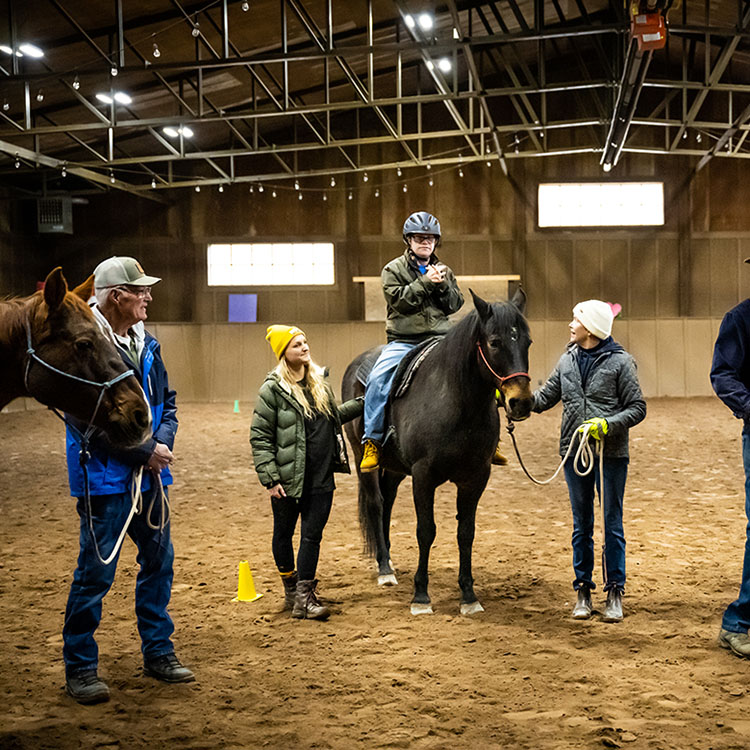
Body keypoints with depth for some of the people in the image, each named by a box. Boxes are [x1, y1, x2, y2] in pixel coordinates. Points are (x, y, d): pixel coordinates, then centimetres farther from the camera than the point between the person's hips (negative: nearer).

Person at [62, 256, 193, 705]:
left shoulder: (146, 344, 9)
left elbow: (167, 402, 14)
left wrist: (163, 442, -6)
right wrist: (144, 452, -17)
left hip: (150, 475, 8)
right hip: (105, 478, -8)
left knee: (159, 562, 15)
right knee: (96, 572, -2)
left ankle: (159, 652, 30)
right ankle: (80, 667, 11)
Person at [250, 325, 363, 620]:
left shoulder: (319, 380, 8)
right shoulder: (273, 389, -9)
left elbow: (333, 416, 26)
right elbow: (259, 437, -9)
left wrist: (361, 404, 21)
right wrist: (270, 479, -14)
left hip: (321, 477, 4)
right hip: (288, 479, -4)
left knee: (312, 536, 2)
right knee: (283, 534, 12)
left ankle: (304, 598, 6)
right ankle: (291, 589, 30)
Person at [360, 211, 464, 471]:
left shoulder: (444, 271, 18)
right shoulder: (393, 269, 7)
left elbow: (455, 305, 9)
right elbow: (399, 300, -9)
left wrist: (443, 285, -8)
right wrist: (426, 282, -15)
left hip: (439, 339, 3)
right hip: (403, 340, -3)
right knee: (378, 378, -28)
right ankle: (372, 440, -21)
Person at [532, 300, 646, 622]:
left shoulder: (619, 362, -7)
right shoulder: (567, 361, 7)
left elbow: (637, 408, -7)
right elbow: (544, 398, 13)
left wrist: (606, 424, -20)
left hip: (611, 454, -4)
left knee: (612, 524, 3)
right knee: (581, 525, 11)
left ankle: (615, 593, 13)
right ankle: (583, 591, 21)